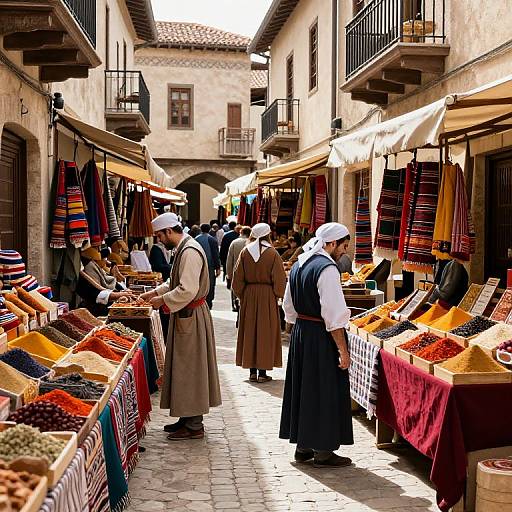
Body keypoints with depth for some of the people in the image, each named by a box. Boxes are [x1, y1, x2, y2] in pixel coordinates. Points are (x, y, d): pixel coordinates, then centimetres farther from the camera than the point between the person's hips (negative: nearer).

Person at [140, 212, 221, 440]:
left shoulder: (190, 251, -20)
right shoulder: (183, 249, 12)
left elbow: (187, 290, -25)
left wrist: (163, 300, -14)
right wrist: (155, 292, 13)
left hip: (191, 317, -10)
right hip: (186, 315, 10)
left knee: (190, 369, -3)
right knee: (185, 369, 15)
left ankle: (194, 426, 6)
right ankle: (188, 418, 24)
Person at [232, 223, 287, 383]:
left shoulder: (245, 251, 0)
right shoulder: (272, 253, -8)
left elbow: (238, 277, 2)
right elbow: (279, 279, -9)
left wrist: (241, 295, 11)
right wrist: (278, 295, 3)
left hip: (249, 296, 3)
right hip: (267, 297, -3)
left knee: (249, 332, 10)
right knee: (265, 332, 4)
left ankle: (252, 372, 12)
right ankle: (263, 372, 4)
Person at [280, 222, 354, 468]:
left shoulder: (298, 265, 10)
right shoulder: (327, 268, -18)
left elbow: (289, 307, 16)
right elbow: (333, 316, -21)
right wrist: (343, 350, -18)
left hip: (300, 333, 9)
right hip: (321, 337, -9)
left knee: (303, 388, 15)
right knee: (325, 392, 1)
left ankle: (303, 446, 25)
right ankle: (323, 452, 9)